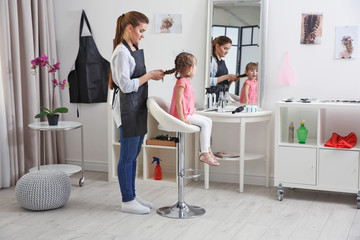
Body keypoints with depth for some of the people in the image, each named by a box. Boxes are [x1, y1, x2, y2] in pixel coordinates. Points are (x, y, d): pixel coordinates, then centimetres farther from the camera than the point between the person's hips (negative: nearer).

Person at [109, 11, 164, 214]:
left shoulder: (135, 50, 14)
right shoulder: (121, 52, -16)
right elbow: (126, 85, -20)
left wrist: (152, 74, 8)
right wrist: (149, 76, -14)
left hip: (138, 109, 10)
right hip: (128, 110, -10)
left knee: (134, 155, 15)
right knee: (128, 156, -1)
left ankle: (132, 196, 26)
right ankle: (127, 201, 9)